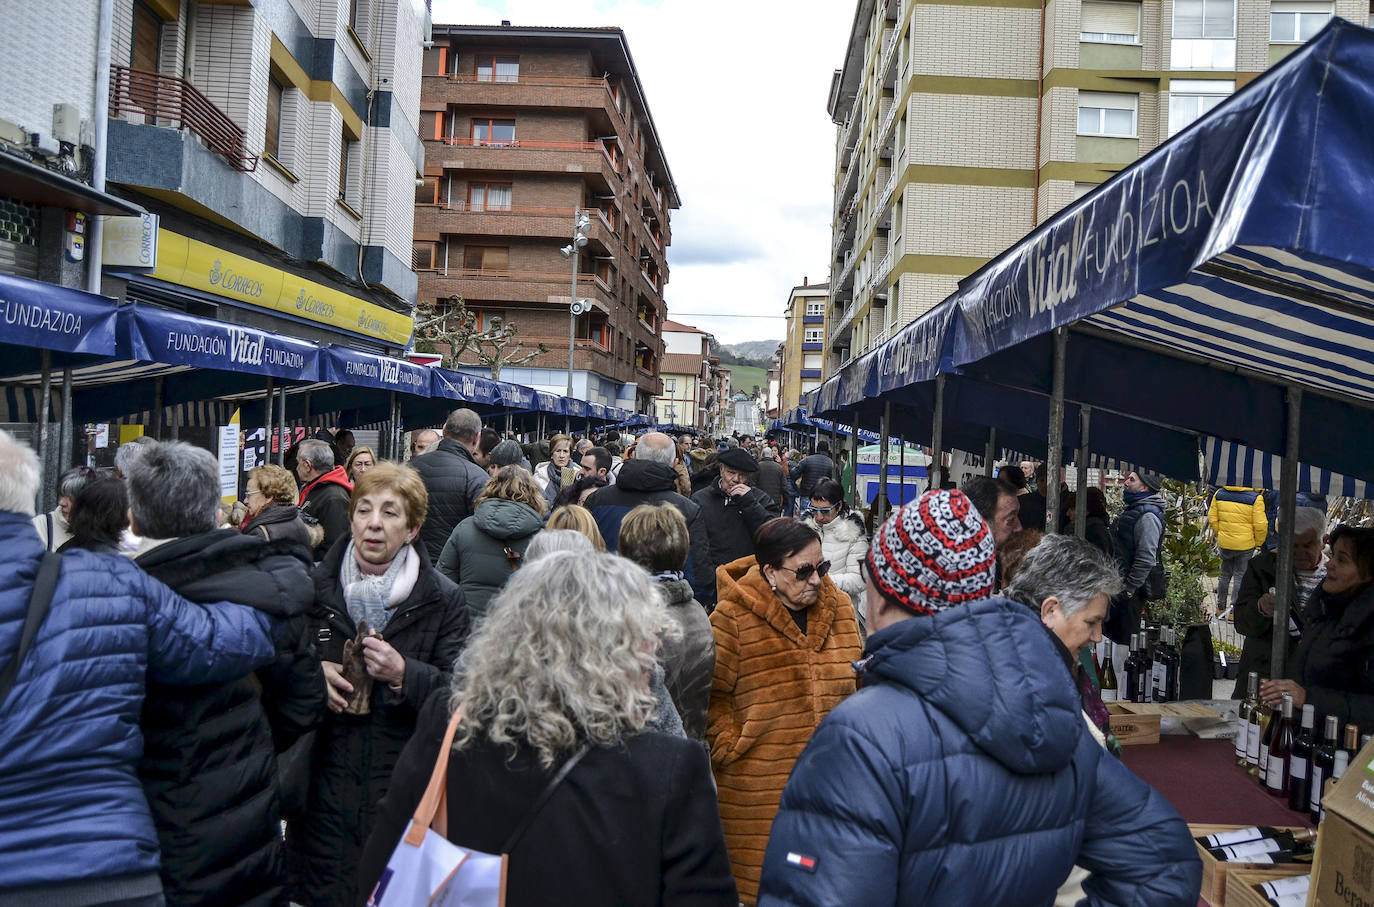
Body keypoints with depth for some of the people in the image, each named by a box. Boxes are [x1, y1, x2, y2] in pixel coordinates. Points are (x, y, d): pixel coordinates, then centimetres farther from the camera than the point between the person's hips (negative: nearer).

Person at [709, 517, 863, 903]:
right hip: (758, 790, -4)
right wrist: (730, 748, -10)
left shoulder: (838, 606, 6)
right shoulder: (733, 618, -11)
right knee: (758, 884, 6)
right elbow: (711, 694, -6)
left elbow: (856, 681, 17)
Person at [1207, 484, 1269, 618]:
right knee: (1240, 576, 8)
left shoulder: (1219, 493, -3)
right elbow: (1260, 525, -15)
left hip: (1224, 543, 3)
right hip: (1246, 545, -3)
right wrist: (1258, 543, 0)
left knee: (1225, 574, 18)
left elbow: (1212, 518, 4)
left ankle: (1221, 607, 27)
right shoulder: (1255, 498, -15)